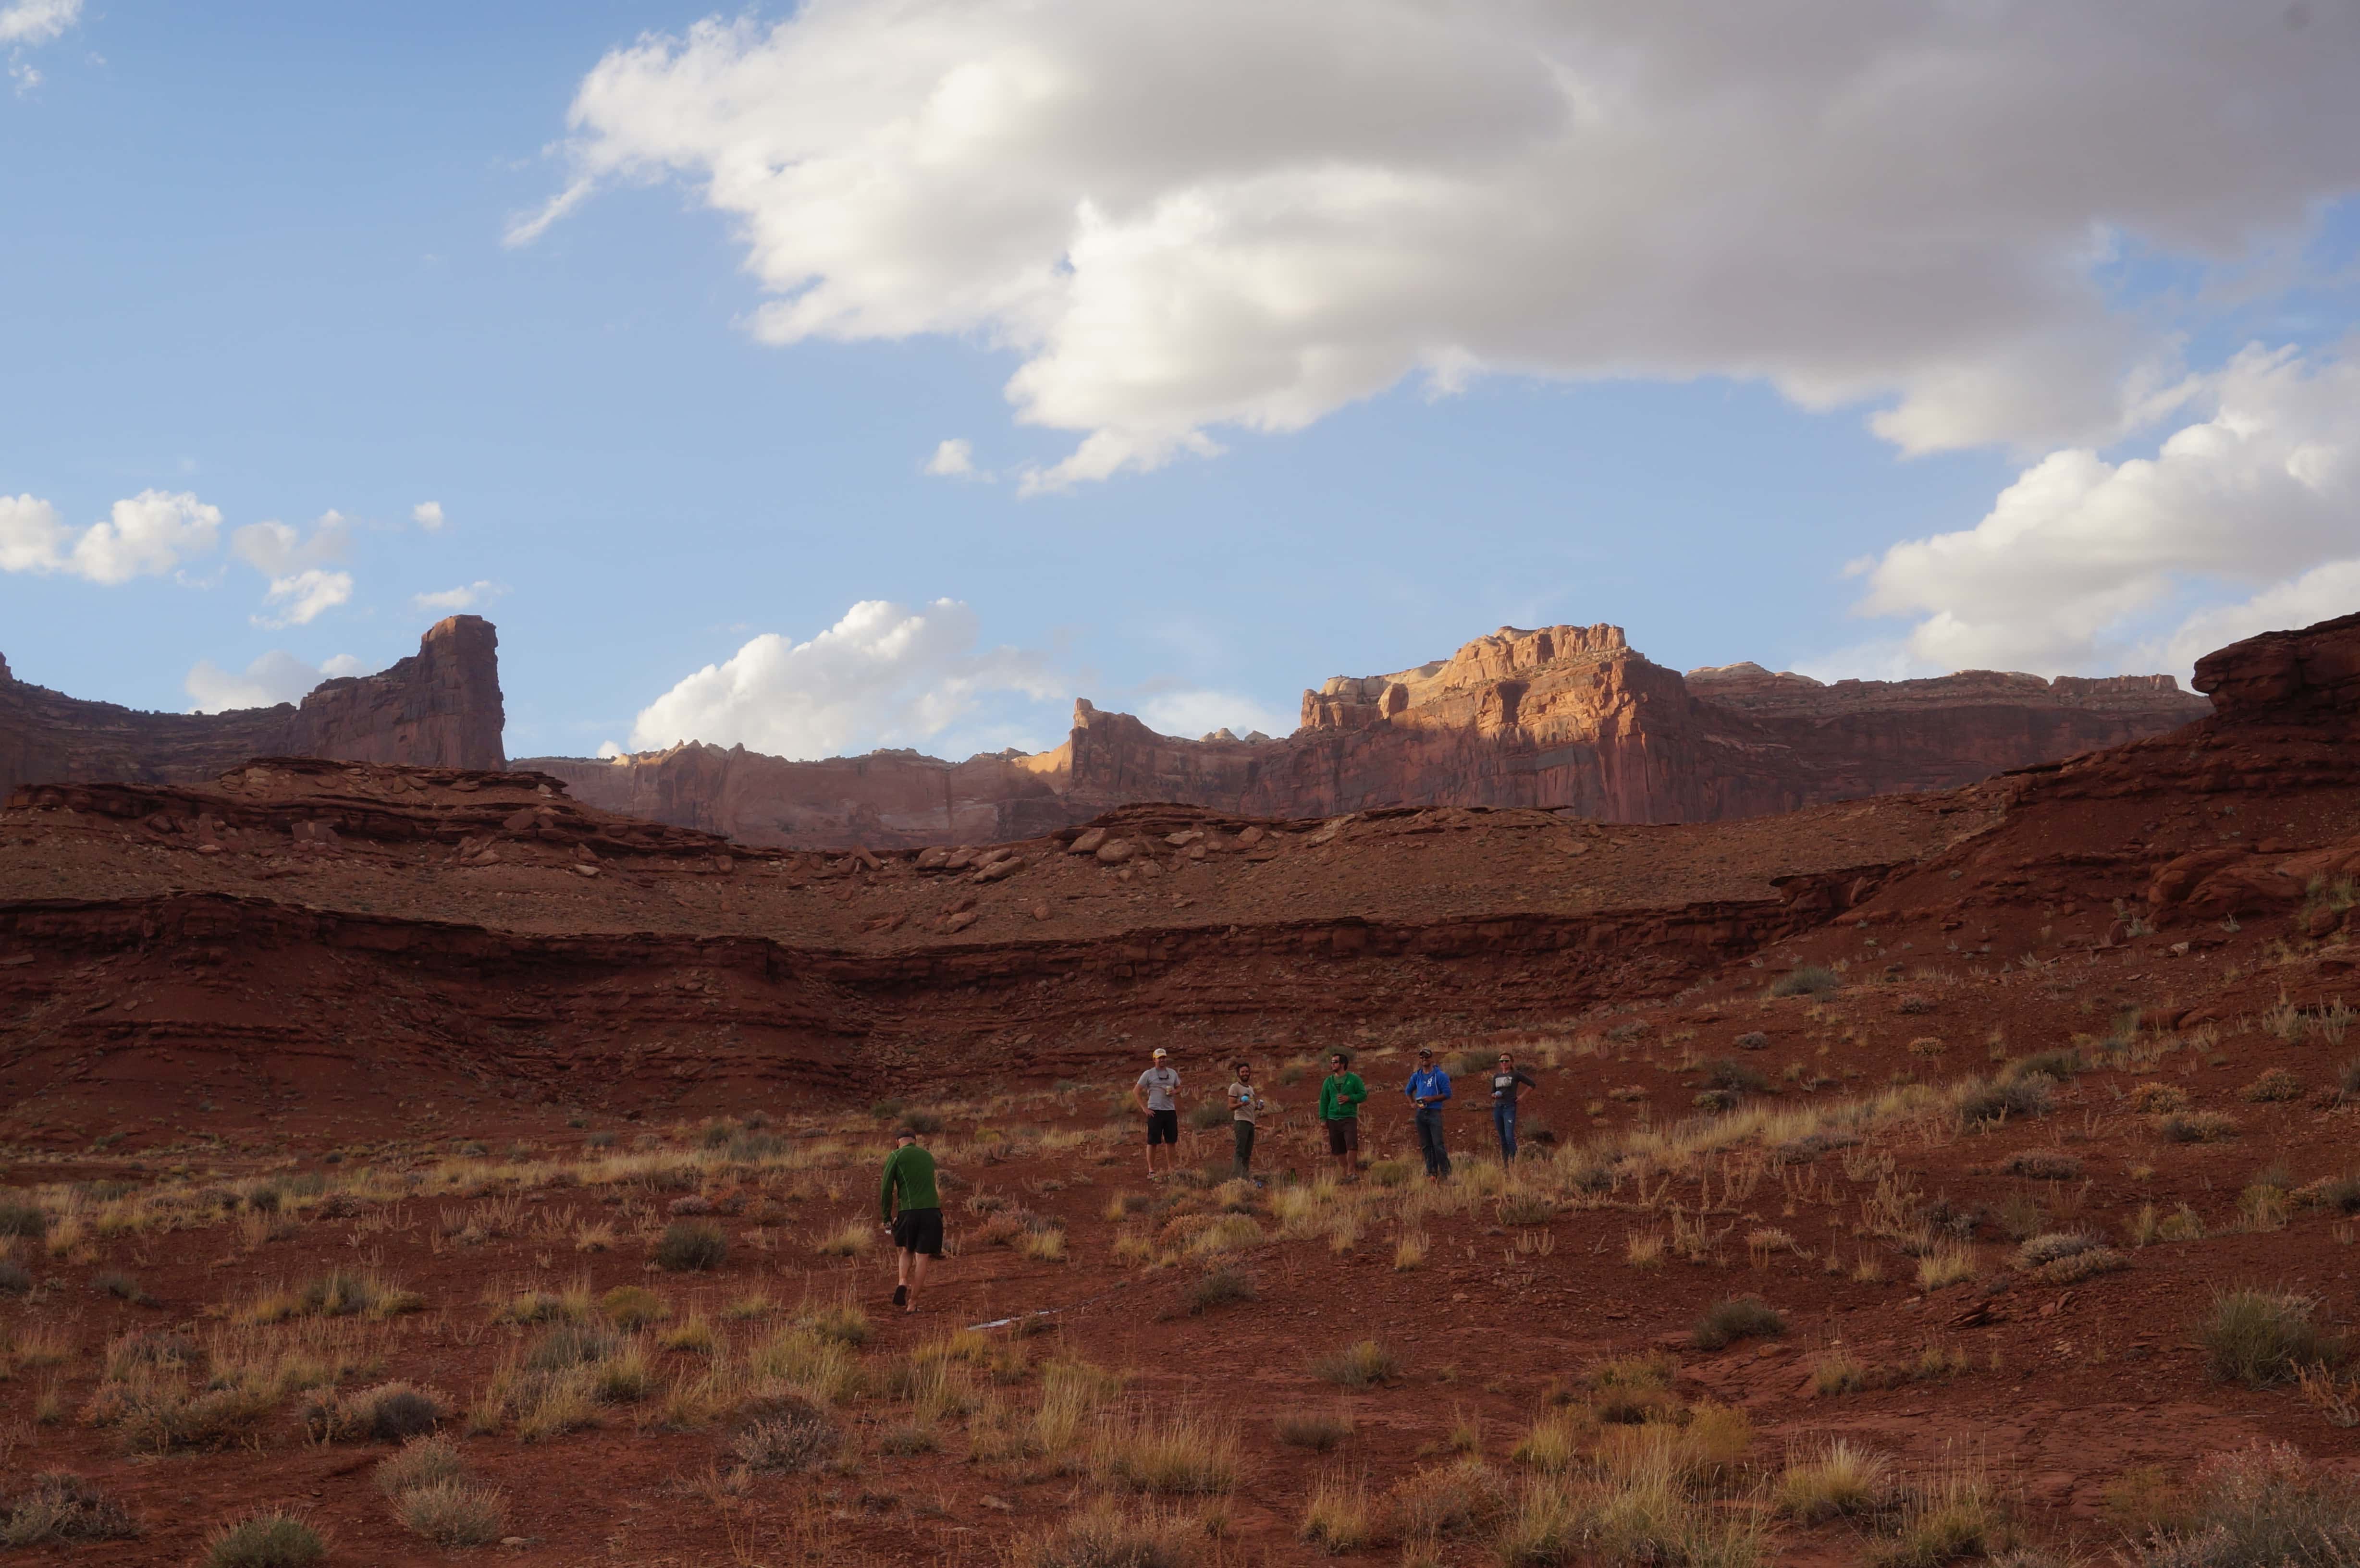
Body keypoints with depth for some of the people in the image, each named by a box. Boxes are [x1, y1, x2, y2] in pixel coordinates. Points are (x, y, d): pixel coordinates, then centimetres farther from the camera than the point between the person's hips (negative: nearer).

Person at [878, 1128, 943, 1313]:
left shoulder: (896, 1157, 4)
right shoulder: (928, 1157, 18)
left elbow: (887, 1190, -2)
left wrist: (887, 1219, 5)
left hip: (909, 1211, -2)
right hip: (932, 1210, 2)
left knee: (906, 1251, 22)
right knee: (922, 1257, 5)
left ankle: (902, 1282, -2)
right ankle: (912, 1303, 4)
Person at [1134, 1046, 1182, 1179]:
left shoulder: (1172, 1073, 13)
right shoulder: (1148, 1074, -1)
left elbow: (1179, 1088, 24)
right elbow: (1136, 1091, -1)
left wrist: (1174, 1091, -1)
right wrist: (1144, 1108, -8)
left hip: (1170, 1110, 5)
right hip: (1155, 1111, -5)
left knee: (1171, 1141, 8)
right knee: (1152, 1142, -3)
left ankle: (1170, 1169, 18)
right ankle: (1151, 1171, 1)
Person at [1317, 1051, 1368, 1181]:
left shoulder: (1354, 1079, 1)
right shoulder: (1328, 1081, 10)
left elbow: (1363, 1095, 1)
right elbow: (1324, 1101, 12)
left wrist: (1349, 1098, -14)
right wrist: (1323, 1119, 5)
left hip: (1349, 1118, -3)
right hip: (1333, 1119, 3)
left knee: (1352, 1145, -18)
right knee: (1338, 1149, 4)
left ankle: (1350, 1171, -3)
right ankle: (1344, 1174, 13)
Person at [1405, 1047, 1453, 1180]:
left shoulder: (1440, 1076, -3)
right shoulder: (1416, 1076, 13)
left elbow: (1447, 1094, -6)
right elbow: (1408, 1091, 27)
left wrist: (1432, 1099, -16)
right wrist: (1412, 1103, 10)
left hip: (1434, 1112, -6)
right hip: (1421, 1113, 6)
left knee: (1438, 1145, -12)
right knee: (1425, 1146, 7)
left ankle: (1445, 1172, -7)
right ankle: (1432, 1173, 12)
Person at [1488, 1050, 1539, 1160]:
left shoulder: (1516, 1075, 0)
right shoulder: (1497, 1076, 15)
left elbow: (1533, 1085, 3)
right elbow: (1492, 1093, 20)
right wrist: (1495, 1096, -2)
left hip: (1510, 1109, -5)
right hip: (1497, 1108, 5)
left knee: (1510, 1137, -16)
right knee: (1503, 1139, 7)